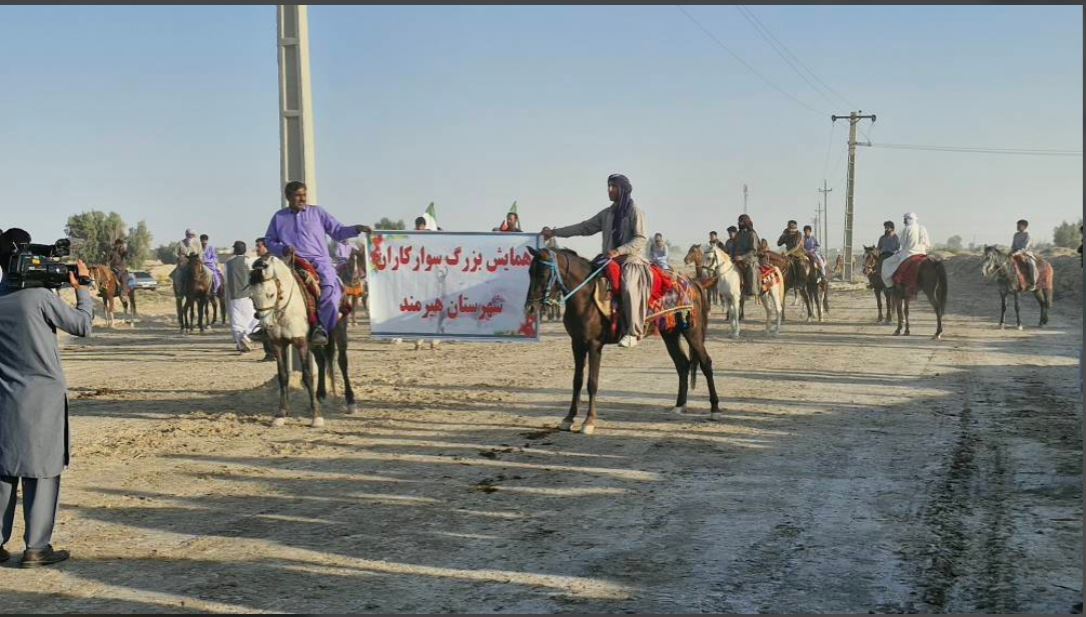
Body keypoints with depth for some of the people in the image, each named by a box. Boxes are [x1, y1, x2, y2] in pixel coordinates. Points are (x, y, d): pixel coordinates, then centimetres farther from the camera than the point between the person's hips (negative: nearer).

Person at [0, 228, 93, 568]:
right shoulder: (40, 296, -13)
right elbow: (82, 325, -3)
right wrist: (81, 288, 10)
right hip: (42, 397, -5)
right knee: (41, 472, 2)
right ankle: (36, 548, 4)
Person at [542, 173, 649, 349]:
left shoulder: (635, 212, -1)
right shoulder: (607, 214, 16)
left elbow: (641, 239, -10)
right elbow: (585, 227, 17)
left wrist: (619, 251, -24)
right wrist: (554, 232, 14)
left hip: (632, 261, -7)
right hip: (610, 261, 7)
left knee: (628, 288, -34)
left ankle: (633, 333, -32)